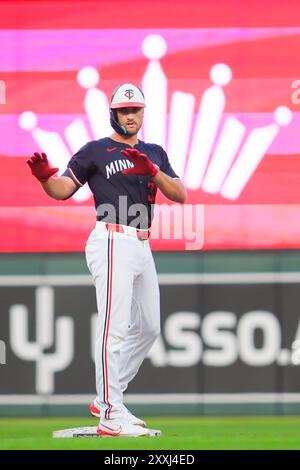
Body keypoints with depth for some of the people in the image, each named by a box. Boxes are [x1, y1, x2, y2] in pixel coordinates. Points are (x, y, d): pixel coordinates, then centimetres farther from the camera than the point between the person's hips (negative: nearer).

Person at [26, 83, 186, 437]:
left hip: (142, 247, 8)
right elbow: (62, 189, -6)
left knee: (148, 327, 13)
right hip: (113, 242, -8)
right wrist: (45, 176, -29)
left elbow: (180, 194, 4)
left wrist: (152, 171, -13)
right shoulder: (95, 151, 1)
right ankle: (110, 417, -16)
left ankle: (107, 400, 23)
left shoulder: (155, 154, 17)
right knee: (114, 327, -14)